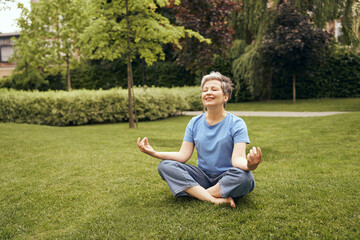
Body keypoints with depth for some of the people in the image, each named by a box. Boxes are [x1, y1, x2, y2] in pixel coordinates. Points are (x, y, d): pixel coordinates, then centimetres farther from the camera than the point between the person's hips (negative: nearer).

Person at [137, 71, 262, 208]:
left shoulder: (236, 124, -7)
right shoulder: (195, 123, 6)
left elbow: (237, 159, -19)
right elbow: (183, 155, -2)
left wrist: (249, 165, -44)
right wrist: (154, 153, -16)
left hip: (227, 179, -3)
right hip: (203, 176, 4)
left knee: (244, 176, -36)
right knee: (165, 166, -18)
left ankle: (196, 193, -18)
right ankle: (215, 200, -28)